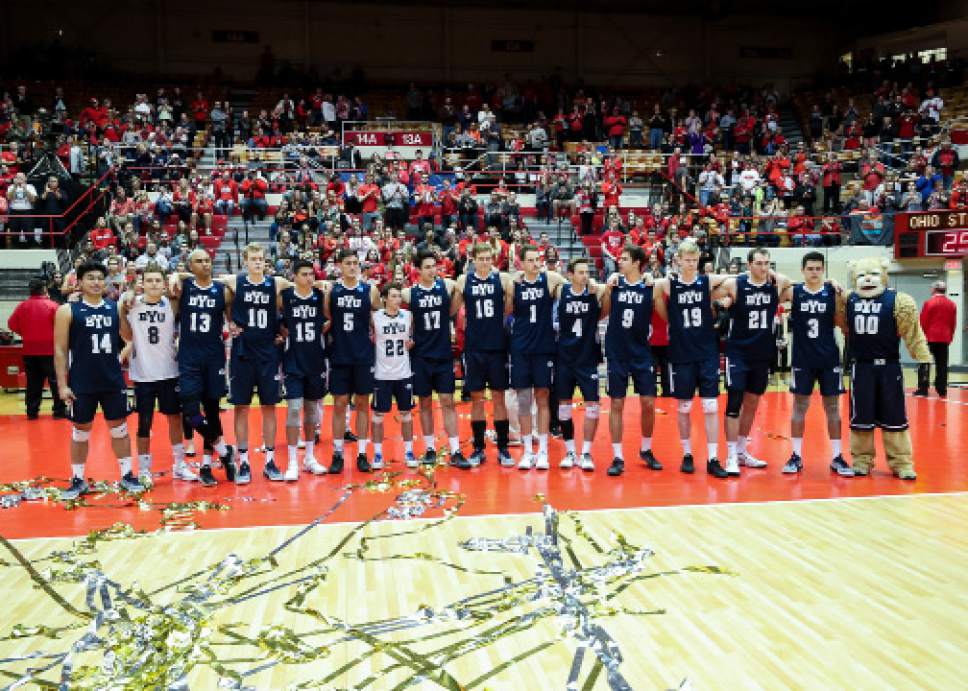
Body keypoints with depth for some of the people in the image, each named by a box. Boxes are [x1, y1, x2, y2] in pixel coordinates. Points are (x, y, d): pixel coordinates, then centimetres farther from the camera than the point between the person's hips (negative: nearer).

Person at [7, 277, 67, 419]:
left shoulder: (22, 306, 0)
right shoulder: (52, 305, -10)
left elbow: (12, 324, 0)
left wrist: (24, 333, 15)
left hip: (29, 350, 4)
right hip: (49, 349, -4)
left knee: (33, 382, 10)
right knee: (55, 380, 3)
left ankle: (32, 411, 12)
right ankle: (59, 410, 2)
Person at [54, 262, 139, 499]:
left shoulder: (115, 308, 4)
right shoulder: (67, 311, -4)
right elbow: (60, 350, -5)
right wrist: (62, 384, -9)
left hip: (113, 380, 3)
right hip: (81, 383, -2)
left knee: (119, 427, 9)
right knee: (80, 430, 8)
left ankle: (127, 475, 18)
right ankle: (78, 480, 19)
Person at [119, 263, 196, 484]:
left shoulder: (171, 303, -1)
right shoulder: (132, 303, -3)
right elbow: (127, 336, -1)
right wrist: (123, 309, -13)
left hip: (169, 372, 2)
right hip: (142, 373, -2)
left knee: (175, 417, 11)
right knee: (144, 423, 5)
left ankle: (179, 466, 24)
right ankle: (143, 470, 17)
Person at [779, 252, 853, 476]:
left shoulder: (833, 291, -3)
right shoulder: (793, 291, -2)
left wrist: (840, 294, -16)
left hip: (829, 358, 0)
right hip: (802, 358, 0)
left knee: (832, 406, 6)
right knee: (799, 406, 6)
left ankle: (837, 457, 15)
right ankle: (797, 456, 14)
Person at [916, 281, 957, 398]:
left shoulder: (929, 302, -8)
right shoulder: (952, 305, 8)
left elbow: (923, 321, -7)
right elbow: (953, 323, 12)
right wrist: (950, 337, 21)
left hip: (929, 337, -4)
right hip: (944, 338, 5)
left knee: (924, 363, -1)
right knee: (942, 365, 8)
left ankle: (923, 389, -5)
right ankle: (942, 390, 9)